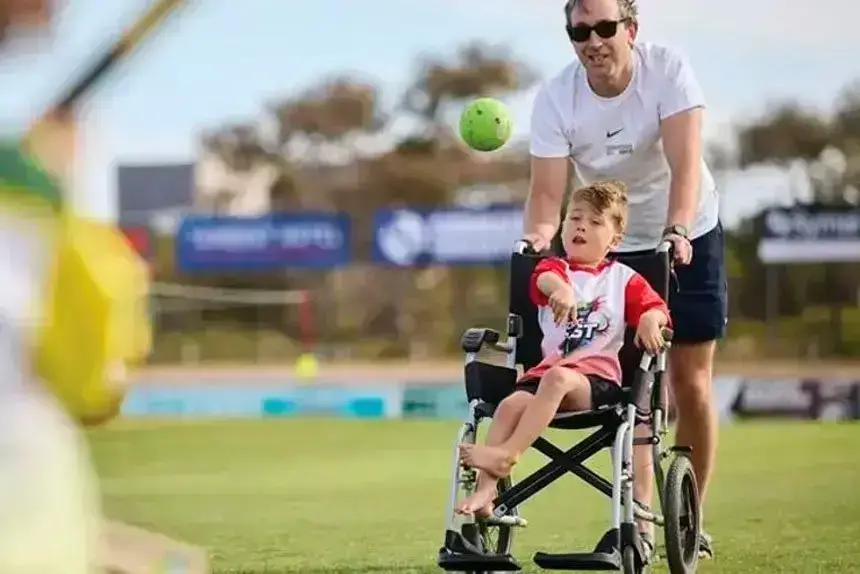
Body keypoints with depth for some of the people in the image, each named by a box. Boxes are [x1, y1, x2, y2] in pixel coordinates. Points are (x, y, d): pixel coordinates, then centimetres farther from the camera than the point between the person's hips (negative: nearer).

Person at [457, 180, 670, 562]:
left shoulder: (624, 279, 15)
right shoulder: (554, 268, 14)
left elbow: (656, 308, 4)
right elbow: (546, 278, -12)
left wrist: (649, 321, -23)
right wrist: (560, 288, -38)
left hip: (598, 376, -2)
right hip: (548, 372, 2)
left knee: (557, 378, -36)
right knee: (511, 404, -28)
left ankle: (506, 455, -37)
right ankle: (485, 490, -34)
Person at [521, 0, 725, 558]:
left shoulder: (669, 71, -23)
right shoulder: (556, 98, -18)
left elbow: (685, 164, -34)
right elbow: (547, 193, -22)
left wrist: (675, 230, -50)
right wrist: (538, 237, -42)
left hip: (688, 236, -1)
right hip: (613, 245, 1)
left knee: (691, 382, -1)